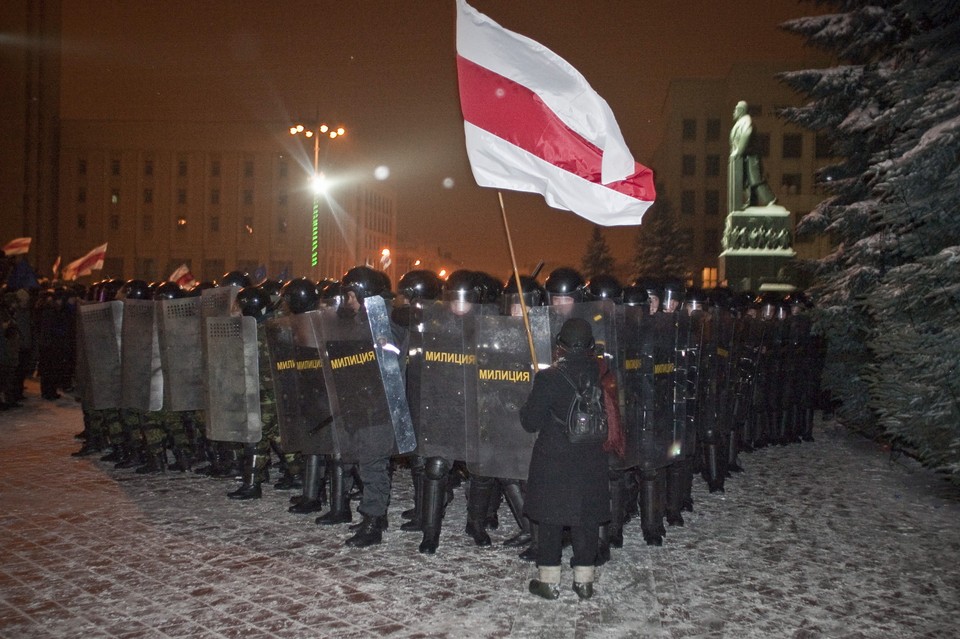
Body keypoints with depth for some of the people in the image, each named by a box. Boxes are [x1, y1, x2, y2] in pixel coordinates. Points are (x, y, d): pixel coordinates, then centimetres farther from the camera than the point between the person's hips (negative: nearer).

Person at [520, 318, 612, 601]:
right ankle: (584, 579, 24)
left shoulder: (548, 378, -17)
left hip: (553, 462, -3)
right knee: (587, 519, 14)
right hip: (591, 462, 4)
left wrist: (527, 409, 6)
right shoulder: (599, 374, -6)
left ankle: (549, 579, 18)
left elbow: (531, 422, -13)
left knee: (550, 519, 10)